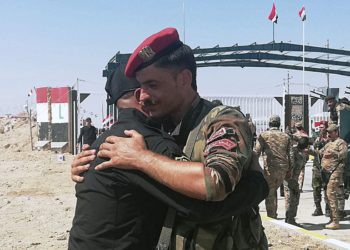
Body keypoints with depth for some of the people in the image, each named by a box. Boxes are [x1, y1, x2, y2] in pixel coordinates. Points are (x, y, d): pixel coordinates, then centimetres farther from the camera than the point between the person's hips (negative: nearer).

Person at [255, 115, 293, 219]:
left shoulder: (263, 135, 0)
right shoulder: (286, 136, 12)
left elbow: (257, 152, -6)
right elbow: (290, 154, 9)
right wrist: (290, 169, 14)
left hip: (270, 167, -4)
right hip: (283, 167, 4)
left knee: (269, 194, 4)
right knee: (274, 190, 22)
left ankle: (271, 218, 2)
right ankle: (274, 214, 24)